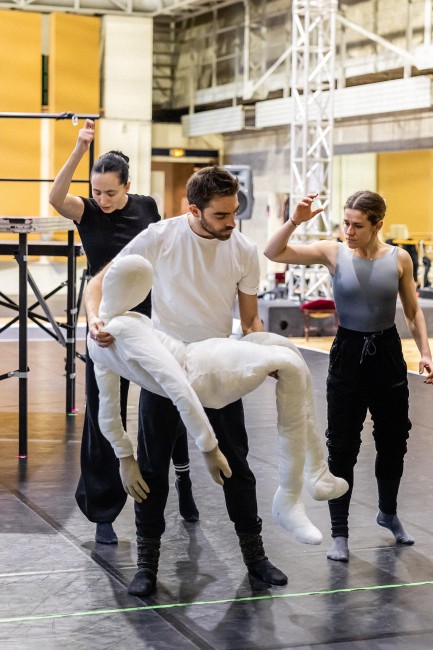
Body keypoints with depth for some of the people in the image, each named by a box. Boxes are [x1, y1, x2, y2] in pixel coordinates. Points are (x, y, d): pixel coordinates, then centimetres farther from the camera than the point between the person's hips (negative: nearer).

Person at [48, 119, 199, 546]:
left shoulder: (146, 207, -2)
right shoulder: (87, 212, -8)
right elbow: (55, 196, -30)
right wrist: (79, 150, -40)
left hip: (153, 320, 2)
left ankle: (183, 477, 38)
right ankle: (103, 513, 13)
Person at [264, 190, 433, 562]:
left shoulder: (399, 258, -5)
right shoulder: (333, 253, -8)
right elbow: (273, 253, -13)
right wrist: (296, 221, -26)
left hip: (387, 352, 2)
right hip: (348, 353, -2)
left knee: (393, 442, 14)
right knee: (342, 448, 0)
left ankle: (388, 513, 38)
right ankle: (340, 533, 11)